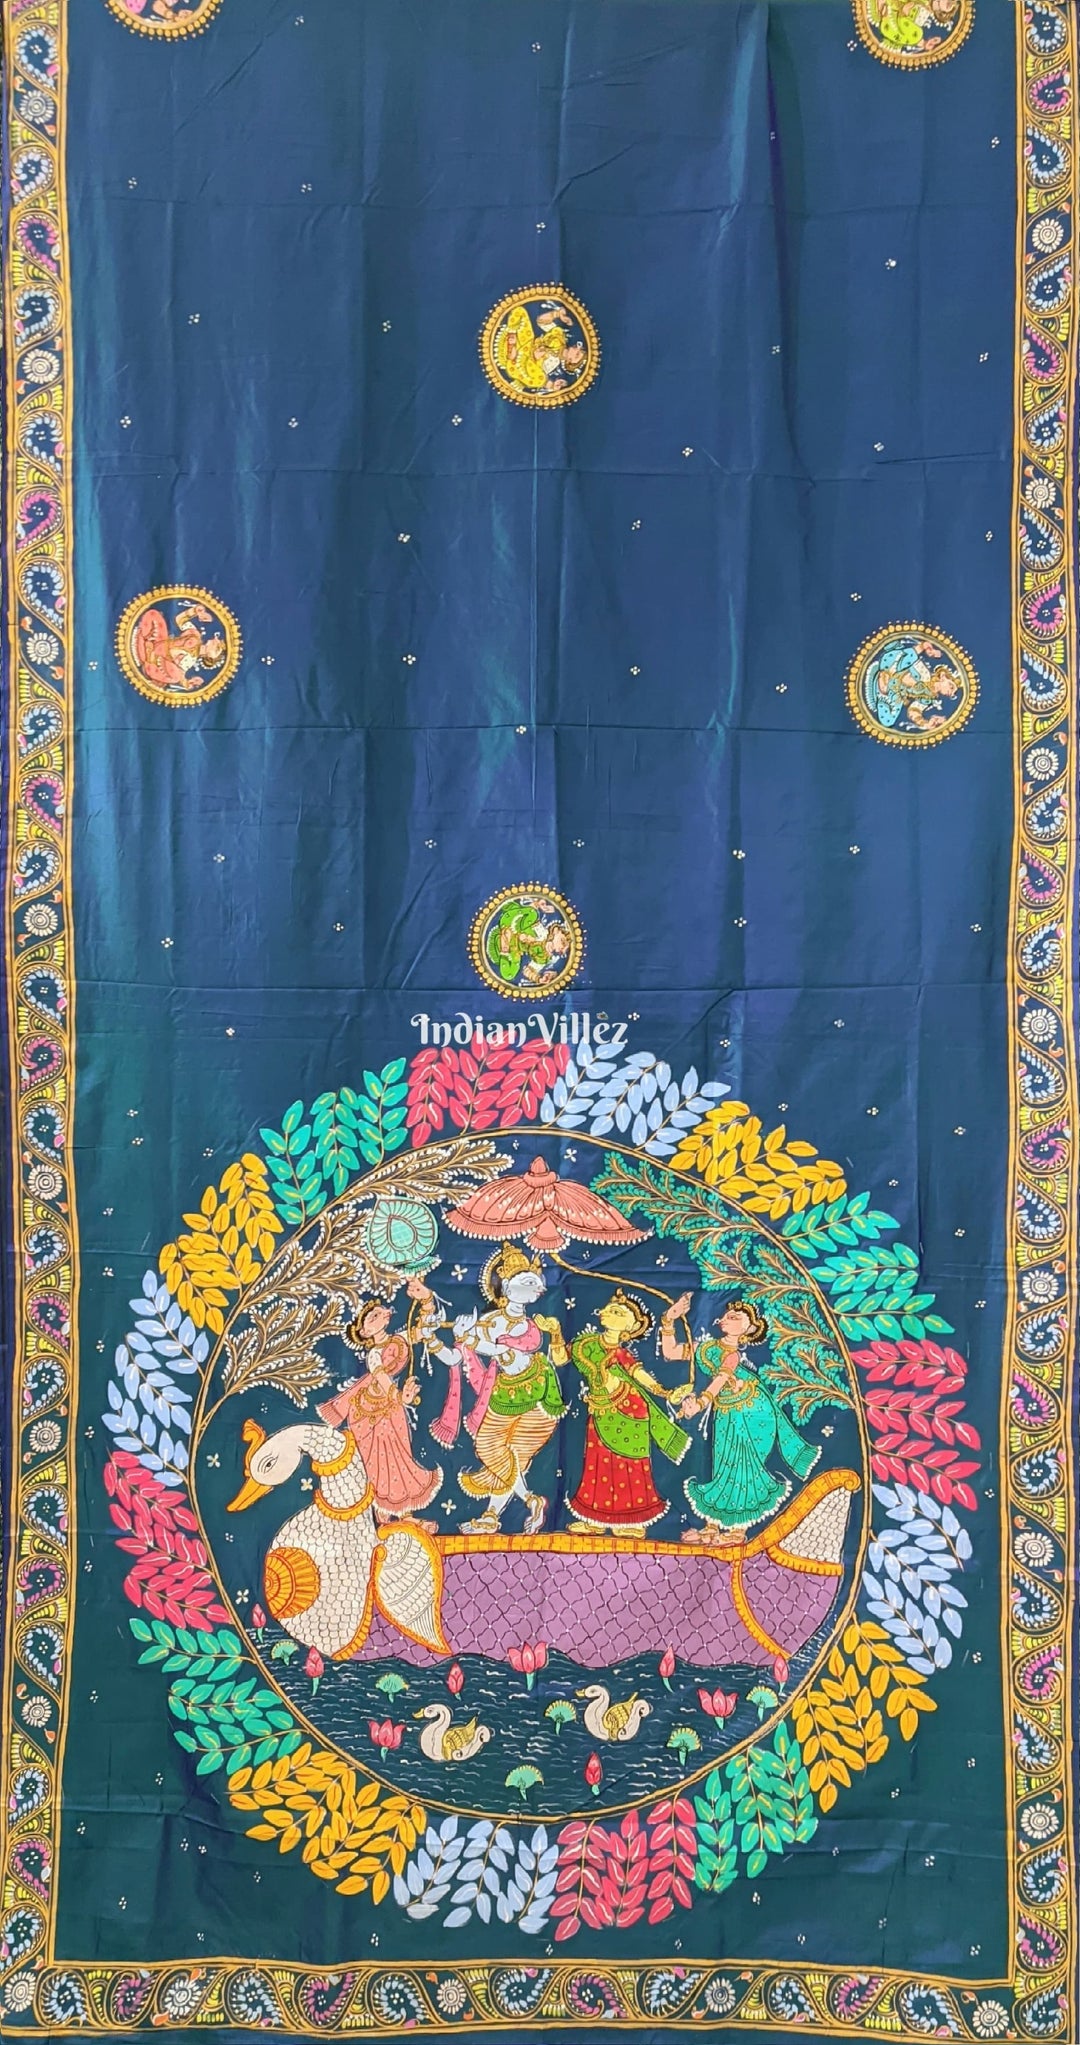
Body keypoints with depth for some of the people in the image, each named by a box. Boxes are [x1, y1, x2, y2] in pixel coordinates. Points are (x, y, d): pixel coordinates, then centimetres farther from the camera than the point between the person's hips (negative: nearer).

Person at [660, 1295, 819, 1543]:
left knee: (742, 1468, 0)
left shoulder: (733, 1355, -16)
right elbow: (670, 1352, 5)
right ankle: (712, 1527, 18)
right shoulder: (707, 1346, 4)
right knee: (725, 1467, 11)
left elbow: (720, 1380, -33)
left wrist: (700, 1402, -47)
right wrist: (669, 1321, -6)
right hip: (727, 1415, 7)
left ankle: (737, 1530, 9)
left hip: (751, 1412, -7)